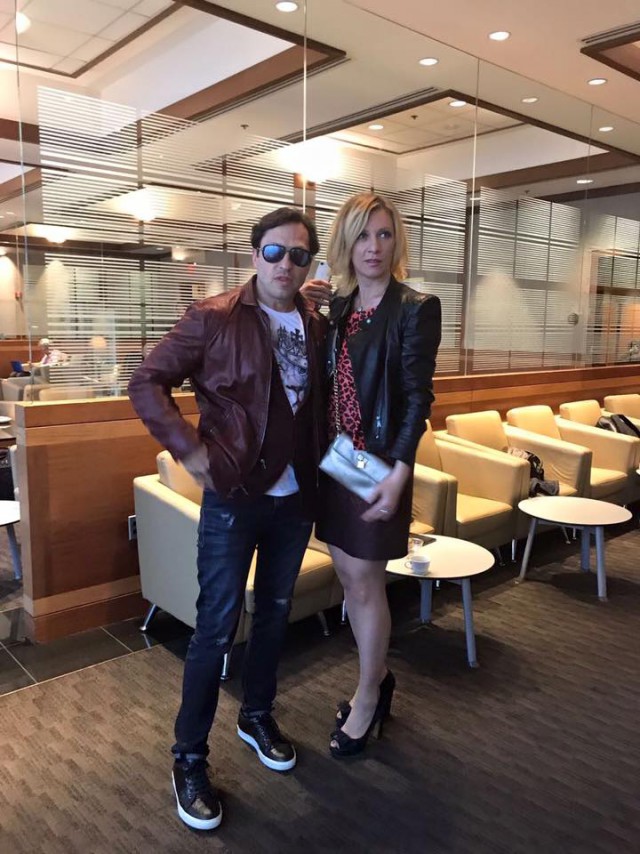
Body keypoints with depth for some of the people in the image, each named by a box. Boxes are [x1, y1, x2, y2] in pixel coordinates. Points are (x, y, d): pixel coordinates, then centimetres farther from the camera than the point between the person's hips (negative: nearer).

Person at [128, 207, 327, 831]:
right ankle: (189, 758, 22)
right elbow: (146, 383, -9)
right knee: (217, 628, 3)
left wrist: (322, 464, 1)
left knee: (274, 615, 19)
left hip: (295, 499, 5)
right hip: (232, 499, -5)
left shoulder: (317, 327, 4)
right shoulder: (214, 319, -10)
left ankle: (257, 715, 41)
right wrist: (189, 450, -17)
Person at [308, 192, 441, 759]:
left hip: (379, 464, -6)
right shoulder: (338, 308, 8)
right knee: (349, 577, 16)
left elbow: (418, 397, -12)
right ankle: (378, 677, 38)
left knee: (365, 584, 5)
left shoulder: (415, 308, -9)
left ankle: (369, 696, 27)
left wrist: (400, 473, -19)